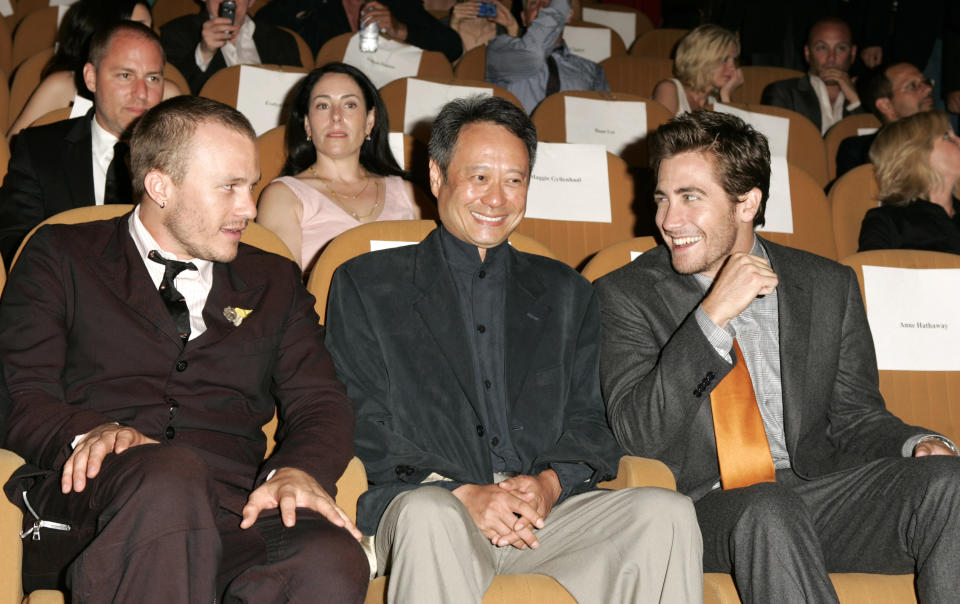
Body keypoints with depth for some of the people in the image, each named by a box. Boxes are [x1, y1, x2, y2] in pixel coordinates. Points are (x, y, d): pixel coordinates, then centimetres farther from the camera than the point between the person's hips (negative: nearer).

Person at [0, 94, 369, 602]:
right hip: (94, 499, -3)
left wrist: (298, 469, -10)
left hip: (234, 512, 3)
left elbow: (320, 403, 13)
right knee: (170, 474, -40)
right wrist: (88, 433, -17)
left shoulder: (273, 283, 25)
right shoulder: (62, 258, 16)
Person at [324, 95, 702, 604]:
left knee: (667, 514, -23)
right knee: (429, 516, -39)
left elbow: (587, 422, 15)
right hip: (429, 498, -3)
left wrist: (550, 483, -9)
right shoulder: (365, 285, 11)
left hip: (548, 506, 4)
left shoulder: (566, 294, 22)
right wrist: (459, 493, -14)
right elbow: (361, 426, 2)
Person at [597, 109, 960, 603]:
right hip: (706, 510, -3)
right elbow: (638, 434, -10)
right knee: (766, 508, -37)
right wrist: (714, 315, -17)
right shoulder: (627, 295, 2)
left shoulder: (829, 287, 11)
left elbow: (855, 417, 16)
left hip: (819, 493, 4)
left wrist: (918, 446, -7)